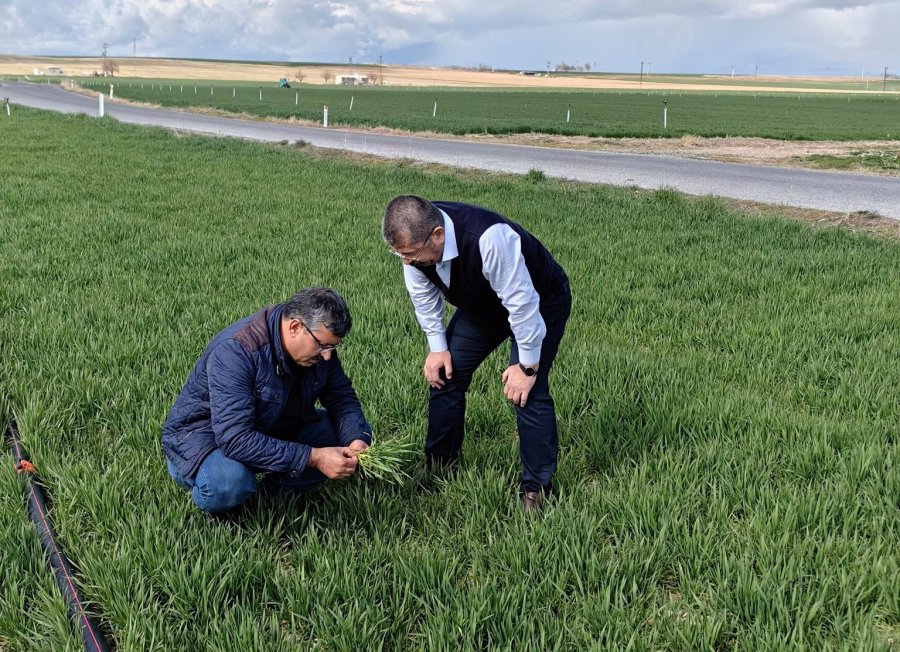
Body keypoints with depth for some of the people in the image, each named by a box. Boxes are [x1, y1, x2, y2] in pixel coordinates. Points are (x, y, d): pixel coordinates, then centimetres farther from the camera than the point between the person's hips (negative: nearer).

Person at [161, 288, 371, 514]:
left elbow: (342, 396, -1)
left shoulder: (319, 340, -12)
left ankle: (280, 487, -5)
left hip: (273, 430, 6)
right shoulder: (234, 351, -34)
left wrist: (356, 439, -23)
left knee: (358, 431, -6)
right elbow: (235, 439, -39)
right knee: (229, 481, -40)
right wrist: (313, 457, -40)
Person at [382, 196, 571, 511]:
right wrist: (438, 347, -6)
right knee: (444, 374, 2)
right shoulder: (414, 238, -24)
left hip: (540, 304, -6)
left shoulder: (490, 239, -45)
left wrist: (527, 367, -27)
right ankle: (438, 468, 20)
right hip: (481, 305, 7)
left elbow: (522, 304, -36)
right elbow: (423, 295, -5)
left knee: (528, 392, -17)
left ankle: (536, 490, -2)